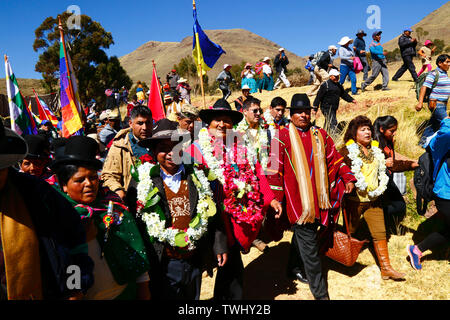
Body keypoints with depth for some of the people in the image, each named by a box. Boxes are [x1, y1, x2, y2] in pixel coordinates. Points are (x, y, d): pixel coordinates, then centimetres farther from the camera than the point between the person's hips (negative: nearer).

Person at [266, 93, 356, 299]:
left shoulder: (320, 135, 10)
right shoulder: (283, 137, -5)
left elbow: (334, 159, 18)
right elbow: (274, 169, -7)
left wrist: (347, 178, 8)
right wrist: (276, 199, -9)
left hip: (317, 198, 5)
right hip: (297, 199, -5)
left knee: (303, 235, 19)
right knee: (308, 243, -2)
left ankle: (294, 268, 42)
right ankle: (319, 292, 9)